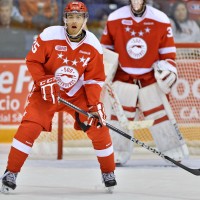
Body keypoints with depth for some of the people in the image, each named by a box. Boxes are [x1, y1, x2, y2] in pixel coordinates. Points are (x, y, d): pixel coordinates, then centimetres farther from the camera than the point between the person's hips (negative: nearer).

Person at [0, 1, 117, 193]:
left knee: (99, 127, -8)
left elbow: (94, 79, -6)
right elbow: (32, 61, -10)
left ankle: (108, 172, 11)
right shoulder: (49, 36, -20)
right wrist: (44, 82, -22)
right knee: (29, 127, -19)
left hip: (77, 93, 2)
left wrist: (95, 105, -16)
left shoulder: (93, 46, -11)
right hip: (47, 91, -2)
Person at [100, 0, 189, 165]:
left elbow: (168, 52, 0)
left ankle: (175, 152, 6)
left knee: (161, 115, -2)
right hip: (123, 77, 0)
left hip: (150, 78, 0)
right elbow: (105, 48, 5)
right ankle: (116, 155, 3)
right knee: (118, 115, -5)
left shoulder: (160, 20, -7)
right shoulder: (115, 19, -5)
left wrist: (168, 71, -12)